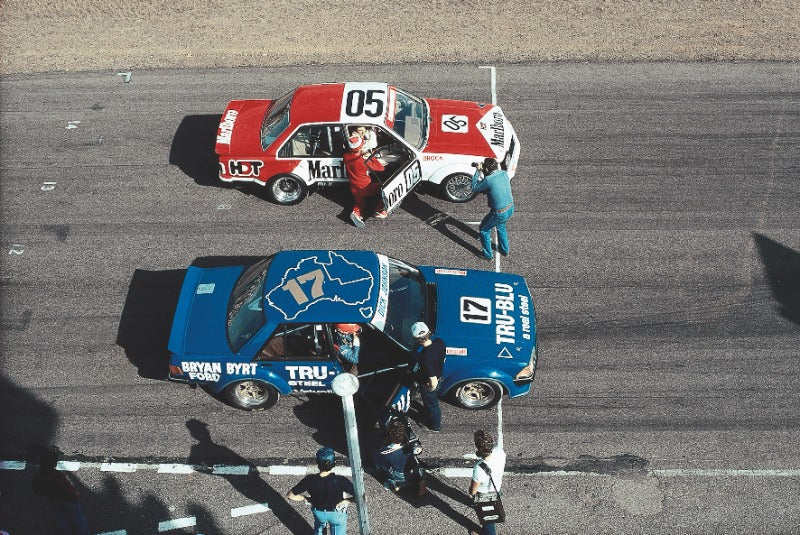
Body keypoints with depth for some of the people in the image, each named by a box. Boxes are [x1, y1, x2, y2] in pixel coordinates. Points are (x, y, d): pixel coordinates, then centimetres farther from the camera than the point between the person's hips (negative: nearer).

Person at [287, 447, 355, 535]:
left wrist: (307, 499, -5)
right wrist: (346, 501, -21)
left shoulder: (310, 480, -30)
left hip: (318, 512, 2)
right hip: (337, 514, -2)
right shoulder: (340, 481, -36)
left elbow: (290, 495, -19)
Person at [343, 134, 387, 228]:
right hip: (365, 188, -6)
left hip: (354, 189, 6)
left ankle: (356, 213, 1)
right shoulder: (364, 161, -27)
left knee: (360, 202, 31)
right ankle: (379, 211, 6)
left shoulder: (346, 157, -10)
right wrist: (371, 157, -5)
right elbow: (381, 168, -17)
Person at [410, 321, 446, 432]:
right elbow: (443, 359, 0)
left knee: (432, 405, 23)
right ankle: (431, 417, 61)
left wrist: (430, 390, -15)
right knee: (433, 402, 34)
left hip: (428, 385, -6)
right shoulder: (439, 342, -22)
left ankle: (436, 426, 50)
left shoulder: (425, 357, -43)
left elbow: (433, 383, -37)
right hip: (439, 377, 6)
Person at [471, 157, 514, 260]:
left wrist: (477, 172, -5)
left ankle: (487, 255, 31)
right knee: (501, 226, 35)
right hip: (510, 208, 7)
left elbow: (474, 188, -9)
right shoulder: (504, 174, -5)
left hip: (499, 213, -7)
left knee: (484, 229, 19)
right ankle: (504, 250, 51)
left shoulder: (488, 180, -26)